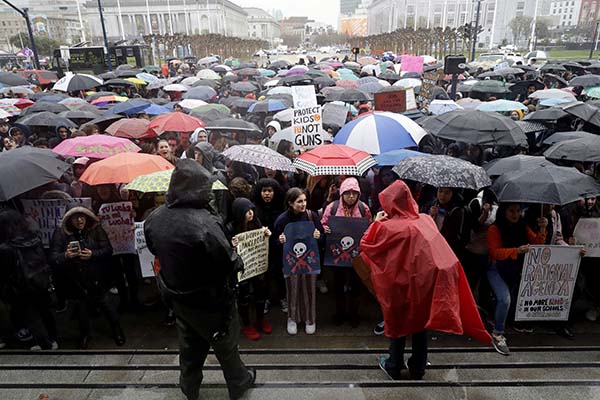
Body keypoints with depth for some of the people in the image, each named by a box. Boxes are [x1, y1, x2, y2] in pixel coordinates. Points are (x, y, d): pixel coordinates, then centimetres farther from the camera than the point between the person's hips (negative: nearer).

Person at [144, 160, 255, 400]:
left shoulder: (154, 219, -10)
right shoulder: (205, 224, -34)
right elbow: (230, 265, -27)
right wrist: (235, 256, -6)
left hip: (176, 297, 6)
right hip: (208, 301, -6)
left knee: (189, 345, 27)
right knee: (226, 344, 19)